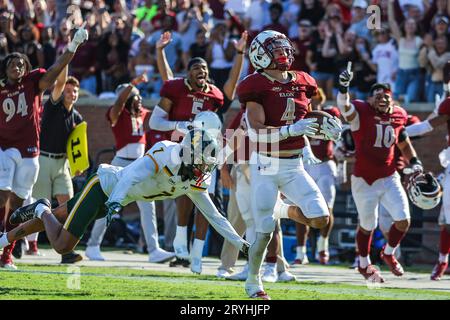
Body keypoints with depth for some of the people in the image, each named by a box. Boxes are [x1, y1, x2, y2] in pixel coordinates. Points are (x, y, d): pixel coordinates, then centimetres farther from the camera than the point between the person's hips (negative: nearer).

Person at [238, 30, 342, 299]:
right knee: (264, 232, -3)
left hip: (294, 166, 5)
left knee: (321, 219, -7)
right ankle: (253, 282, 20)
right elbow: (258, 133, -19)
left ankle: (285, 213, 24)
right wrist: (292, 130, -29)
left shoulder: (301, 82, 6)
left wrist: (325, 128, 2)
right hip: (266, 166, -5)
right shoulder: (257, 86, -13)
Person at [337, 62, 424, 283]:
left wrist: (414, 162, 5)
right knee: (367, 226, 9)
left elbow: (404, 143, 19)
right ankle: (364, 265, 33)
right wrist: (343, 86, -54)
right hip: (364, 182, -4)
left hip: (389, 179, 4)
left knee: (403, 221, -2)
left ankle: (389, 254, 28)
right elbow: (344, 107, -36)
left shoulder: (397, 116, 2)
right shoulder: (361, 112, -14)